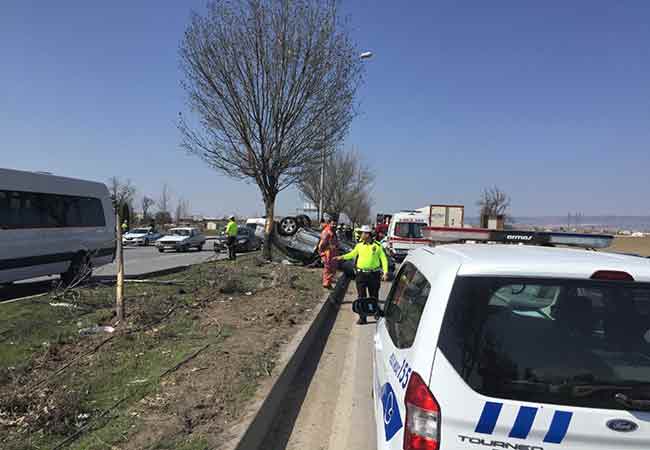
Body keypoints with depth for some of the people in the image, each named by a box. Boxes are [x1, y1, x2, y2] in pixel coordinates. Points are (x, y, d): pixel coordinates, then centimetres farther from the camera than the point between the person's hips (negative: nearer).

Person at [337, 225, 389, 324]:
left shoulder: (377, 246, -3)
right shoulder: (359, 246, 4)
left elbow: (384, 259, 0)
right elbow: (352, 254, 18)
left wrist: (385, 272, -8)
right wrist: (343, 257, 4)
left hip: (374, 274, -1)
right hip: (361, 274, 2)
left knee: (374, 296, 12)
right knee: (362, 296, 0)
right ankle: (362, 318, 5)